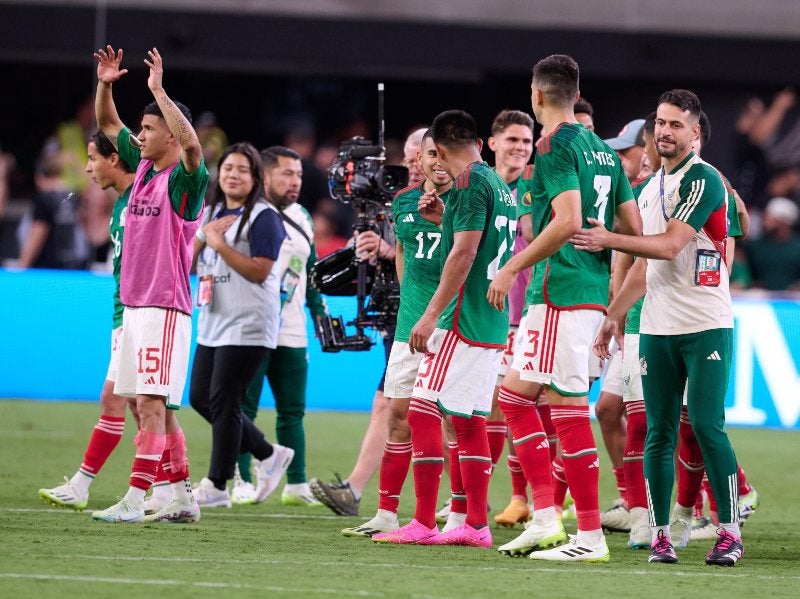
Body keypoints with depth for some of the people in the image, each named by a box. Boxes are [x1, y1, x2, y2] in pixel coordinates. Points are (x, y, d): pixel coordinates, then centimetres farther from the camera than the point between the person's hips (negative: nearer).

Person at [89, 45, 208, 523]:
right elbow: (108, 124, 23)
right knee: (149, 406, 11)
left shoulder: (186, 178, -10)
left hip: (165, 308, -9)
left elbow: (190, 142, -32)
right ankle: (182, 498, 16)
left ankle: (134, 500, -16)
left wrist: (159, 90, -31)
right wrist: (106, 84, 7)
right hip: (134, 304, 9)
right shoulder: (143, 165, 12)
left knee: (152, 403, -12)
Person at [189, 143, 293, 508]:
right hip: (213, 323, 9)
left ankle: (216, 487, -2)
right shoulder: (211, 213, 17)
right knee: (200, 398, 9)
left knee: (223, 402, -8)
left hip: (247, 324, -9)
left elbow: (259, 272, -15)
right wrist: (203, 234, -2)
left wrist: (220, 244, -17)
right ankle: (268, 455, 20)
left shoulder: (263, 217, -8)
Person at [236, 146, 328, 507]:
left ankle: (297, 485, 12)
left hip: (292, 333, 7)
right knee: (244, 408, -2)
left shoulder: (302, 219, 14)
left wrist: (320, 312, 17)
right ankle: (242, 483, 2)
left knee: (292, 410, 8)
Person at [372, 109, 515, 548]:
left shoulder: (470, 183, -11)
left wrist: (432, 314, -19)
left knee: (424, 412, -8)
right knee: (470, 421, 12)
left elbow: (464, 253, -18)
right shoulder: (500, 186, 17)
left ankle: (423, 524, -11)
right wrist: (445, 219, 25)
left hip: (463, 322, -9)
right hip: (493, 327, 9)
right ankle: (476, 525, 11)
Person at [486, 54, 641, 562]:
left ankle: (591, 536, -8)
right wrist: (618, 292, 27)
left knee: (570, 409, -8)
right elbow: (634, 228, 15)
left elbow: (567, 221, -23)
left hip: (561, 290, -9)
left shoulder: (556, 146, -11)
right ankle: (546, 519, 9)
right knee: (514, 396, 14)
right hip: (593, 291, 9)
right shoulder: (603, 150, 16)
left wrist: (514, 267, -15)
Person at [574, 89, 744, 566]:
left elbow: (670, 244, -18)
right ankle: (660, 535, 5)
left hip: (706, 325, -7)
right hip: (657, 328, 7)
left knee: (707, 426, -11)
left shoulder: (704, 181, -8)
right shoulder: (650, 188, 18)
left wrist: (609, 239, -22)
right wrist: (614, 314, 20)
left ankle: (730, 532, -5)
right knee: (659, 433, 2)